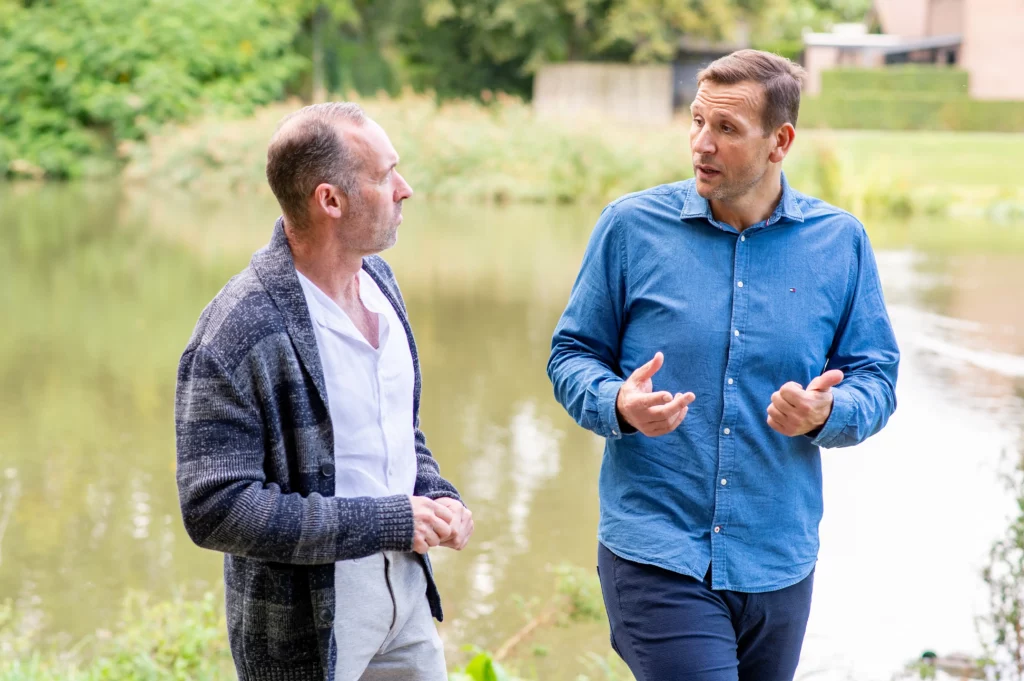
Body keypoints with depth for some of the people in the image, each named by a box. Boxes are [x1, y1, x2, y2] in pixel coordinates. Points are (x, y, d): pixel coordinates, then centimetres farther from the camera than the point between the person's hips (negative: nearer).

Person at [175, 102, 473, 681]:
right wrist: (386, 521, -23)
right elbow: (216, 509, -25)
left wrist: (437, 497, -1)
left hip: (406, 590, 7)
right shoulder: (240, 332, -22)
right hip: (309, 622, -7)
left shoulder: (378, 279, 5)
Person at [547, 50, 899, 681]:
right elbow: (572, 355, 4)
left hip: (778, 563, 3)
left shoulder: (840, 242, 2)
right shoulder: (631, 225, -2)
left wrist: (828, 412, -17)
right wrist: (618, 404, -18)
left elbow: (876, 376, 6)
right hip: (655, 554, -3)